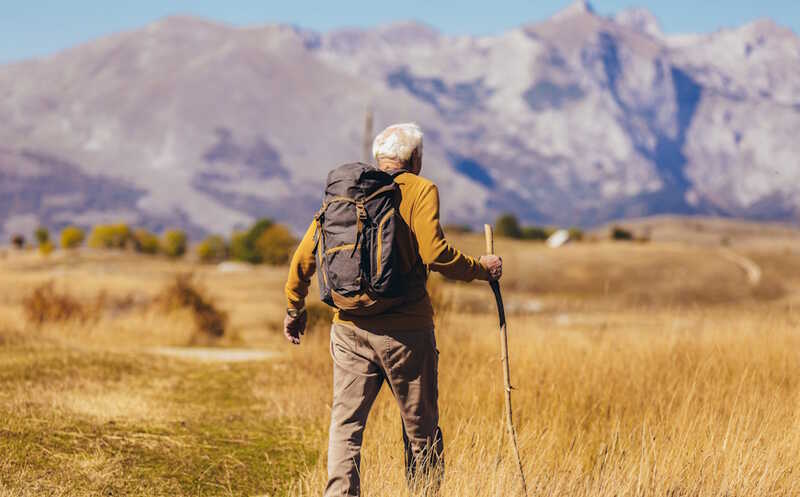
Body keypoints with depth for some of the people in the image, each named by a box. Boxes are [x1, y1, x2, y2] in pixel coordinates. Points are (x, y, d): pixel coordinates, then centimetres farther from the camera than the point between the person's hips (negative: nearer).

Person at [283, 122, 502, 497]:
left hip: (349, 328, 4)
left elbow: (304, 255, 10)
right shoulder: (420, 190, -3)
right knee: (421, 429, 9)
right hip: (405, 330, -3)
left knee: (345, 424, 6)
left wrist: (295, 307, 22)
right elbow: (434, 253, -16)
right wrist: (479, 269, 0)